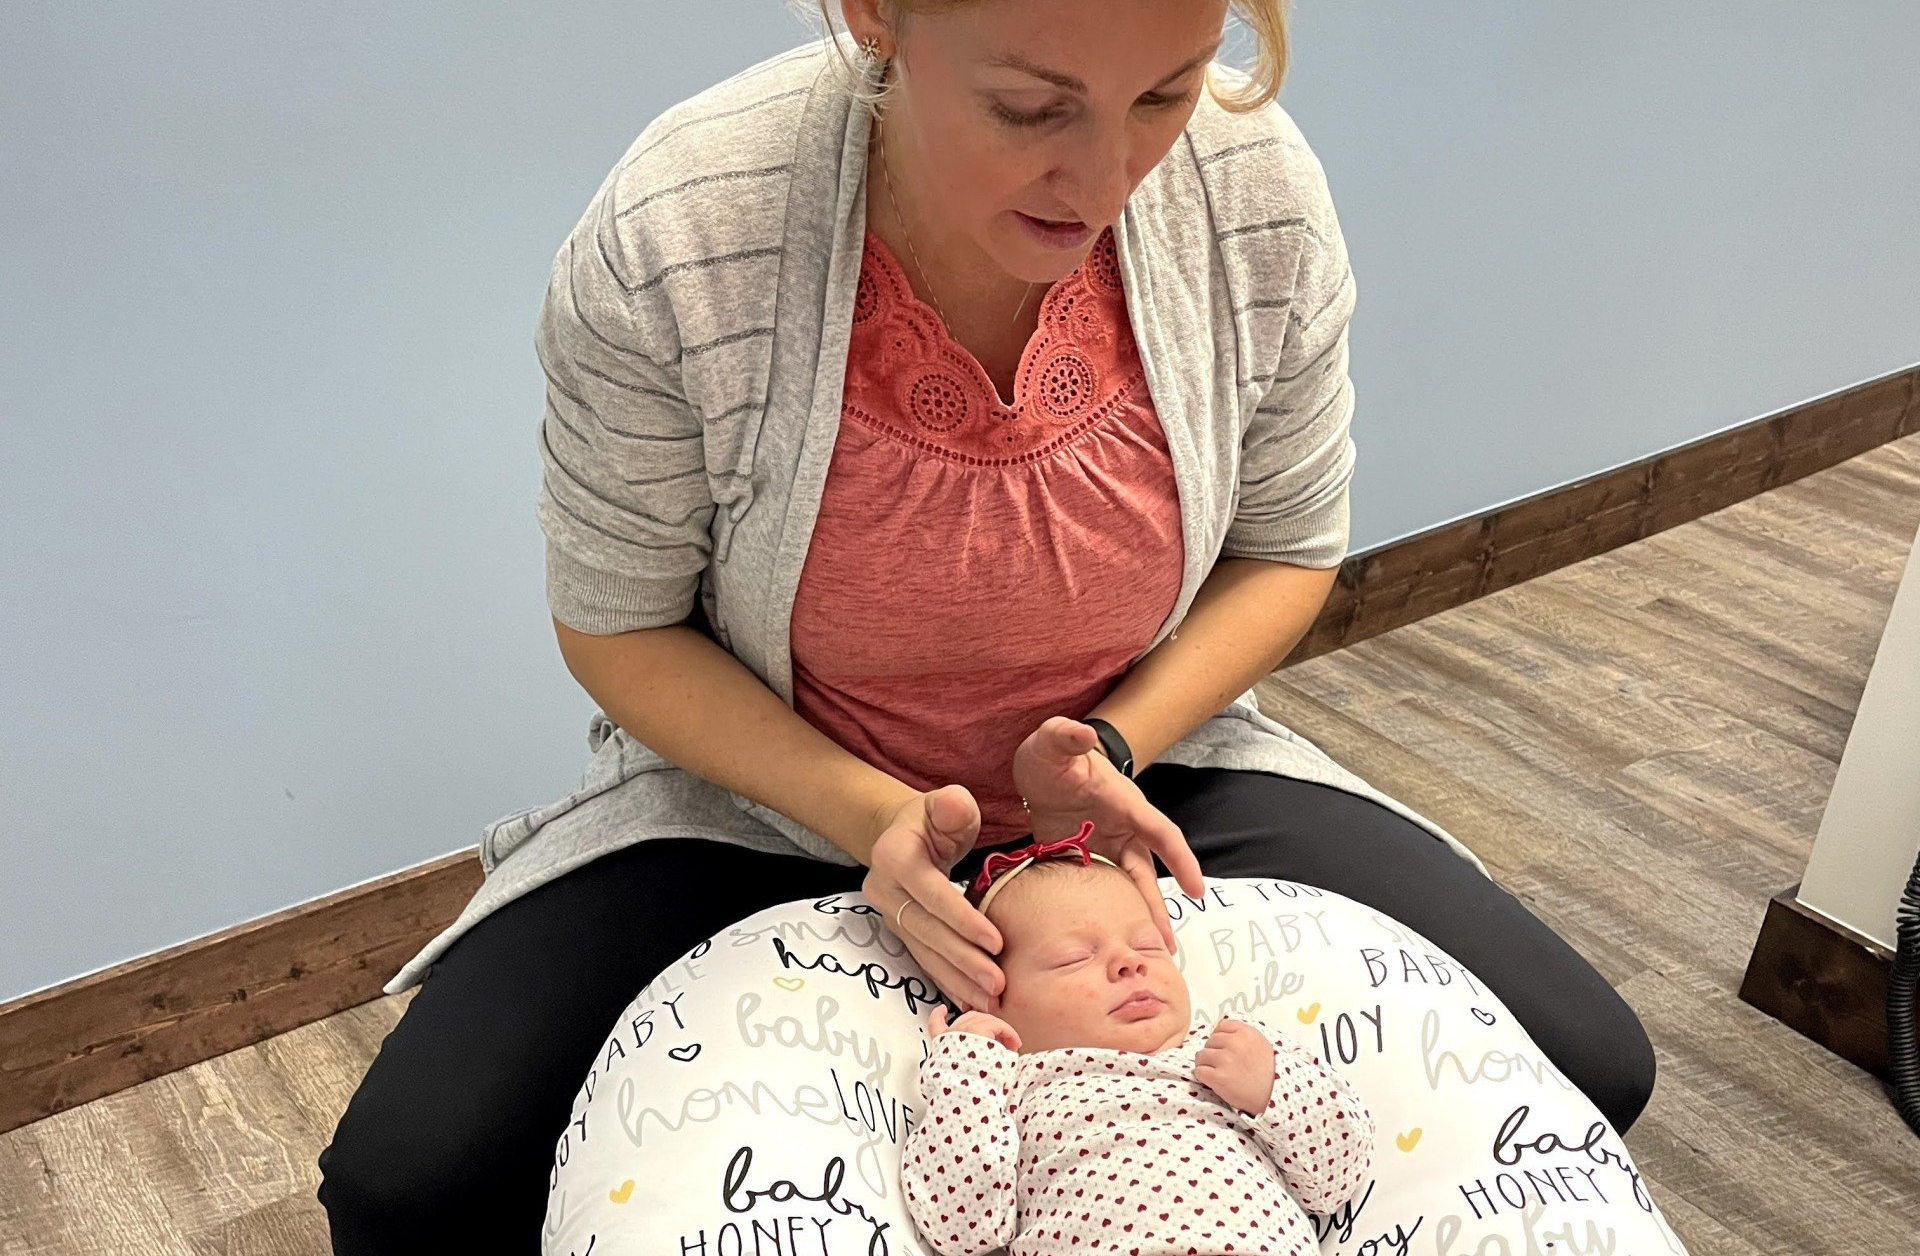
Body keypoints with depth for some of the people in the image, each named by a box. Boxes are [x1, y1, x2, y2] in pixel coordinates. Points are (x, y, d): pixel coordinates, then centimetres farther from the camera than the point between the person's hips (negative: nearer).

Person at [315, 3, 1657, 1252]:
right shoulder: (667, 243, -26)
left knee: (1585, 1066, -10)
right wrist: (870, 817, -25)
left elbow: (1286, 552, -2)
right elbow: (618, 631, -12)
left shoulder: (1261, 193, -19)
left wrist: (1115, 746, -19)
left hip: (1135, 766, 2)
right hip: (775, 787, -1)